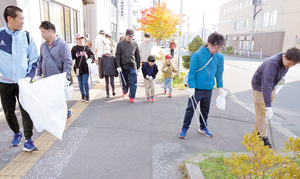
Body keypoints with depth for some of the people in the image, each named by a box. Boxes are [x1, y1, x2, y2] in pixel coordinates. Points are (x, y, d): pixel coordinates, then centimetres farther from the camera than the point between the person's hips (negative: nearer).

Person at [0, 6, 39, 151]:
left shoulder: (27, 37, 1)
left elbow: (34, 59, 7)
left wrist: (29, 76, -5)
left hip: (23, 82, -1)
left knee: (26, 110, -5)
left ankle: (28, 139, 5)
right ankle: (16, 133, 35)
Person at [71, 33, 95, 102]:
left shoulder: (87, 47, 6)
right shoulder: (74, 48, 6)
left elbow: (91, 55, 8)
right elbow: (71, 57, 2)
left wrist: (90, 59, -11)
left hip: (86, 68, -2)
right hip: (78, 68, 2)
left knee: (85, 82, -7)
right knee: (80, 83, 10)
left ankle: (87, 95, 10)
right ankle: (83, 95, 26)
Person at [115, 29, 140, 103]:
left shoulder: (135, 44, 6)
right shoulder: (120, 44, 1)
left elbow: (137, 56, 12)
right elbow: (117, 56, -1)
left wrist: (138, 66, 12)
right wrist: (118, 66, -9)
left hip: (132, 67, 0)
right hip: (123, 66, 0)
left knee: (133, 82, -4)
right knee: (124, 82, 13)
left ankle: (132, 97, 7)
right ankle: (124, 92, 40)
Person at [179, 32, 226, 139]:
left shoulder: (219, 57, -1)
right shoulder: (197, 55, -15)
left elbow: (219, 73, 10)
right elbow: (192, 72, -11)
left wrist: (220, 86, 10)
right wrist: (191, 87, -14)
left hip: (209, 89, 5)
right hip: (196, 88, -4)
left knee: (205, 110, 18)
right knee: (190, 109, 3)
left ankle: (203, 127, 35)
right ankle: (184, 128, 18)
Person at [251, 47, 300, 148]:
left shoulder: (286, 61, -10)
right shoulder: (272, 64, -35)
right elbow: (266, 86, -42)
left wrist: (282, 77, -5)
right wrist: (268, 106, -45)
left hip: (271, 87, 7)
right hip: (260, 86, -7)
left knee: (261, 113, 12)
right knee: (262, 113, -4)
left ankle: (257, 131, 27)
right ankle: (263, 137, 7)